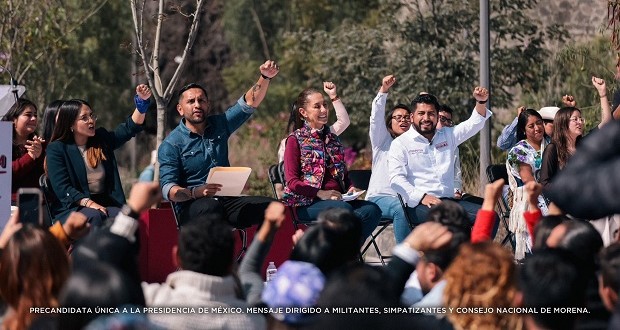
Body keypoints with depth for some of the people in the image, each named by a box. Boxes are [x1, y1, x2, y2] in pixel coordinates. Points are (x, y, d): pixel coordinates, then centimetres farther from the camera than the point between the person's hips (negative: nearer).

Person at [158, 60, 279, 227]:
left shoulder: (219, 125, 17)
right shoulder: (171, 145, 1)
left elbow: (249, 103, 13)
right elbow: (168, 189, -9)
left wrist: (265, 77, -7)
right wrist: (196, 192, -29)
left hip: (226, 201, 5)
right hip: (191, 206, -5)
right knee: (211, 206, -40)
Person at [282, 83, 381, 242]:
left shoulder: (332, 138, 23)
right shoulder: (296, 140, 4)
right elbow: (292, 181, -5)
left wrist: (351, 188, 4)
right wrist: (320, 194, -18)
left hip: (337, 198, 6)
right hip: (306, 203, -6)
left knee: (372, 210, -22)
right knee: (343, 209, -36)